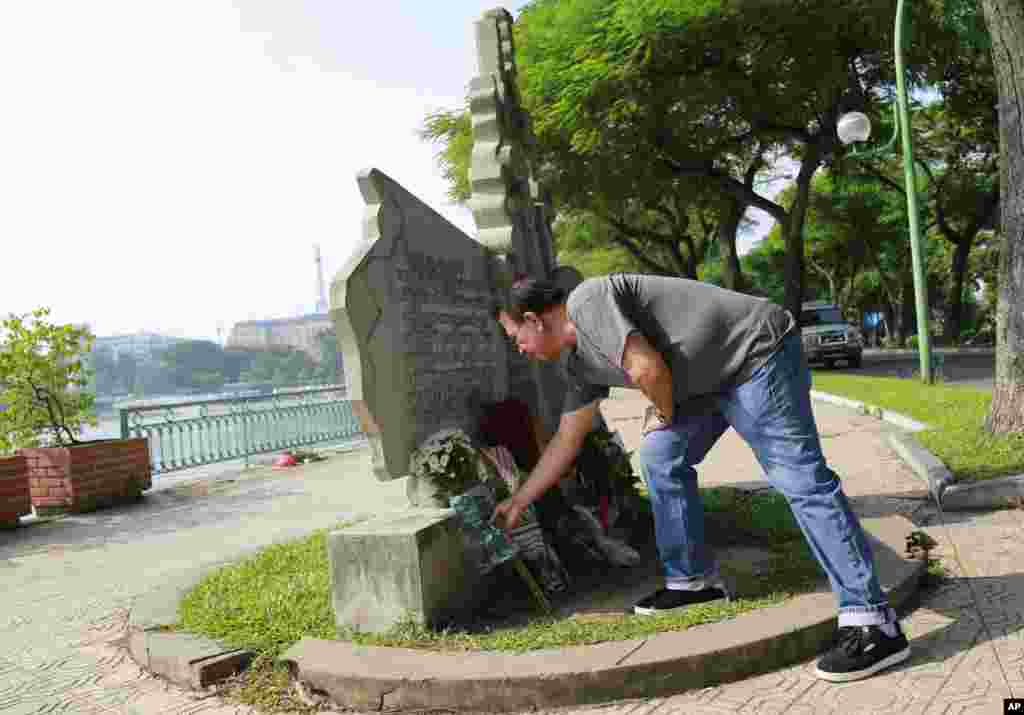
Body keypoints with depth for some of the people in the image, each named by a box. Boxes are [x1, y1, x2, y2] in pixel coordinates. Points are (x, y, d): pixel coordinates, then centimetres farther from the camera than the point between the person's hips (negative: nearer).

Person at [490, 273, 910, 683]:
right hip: (713, 378, 10)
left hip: (758, 351, -10)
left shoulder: (586, 301, -17)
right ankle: (692, 579, 19)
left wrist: (664, 413, -5)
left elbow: (647, 369, -27)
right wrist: (517, 503, 25)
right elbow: (565, 442, 19)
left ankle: (873, 624, -14)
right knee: (659, 457, 9)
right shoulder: (579, 362, 13)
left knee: (800, 478, -15)